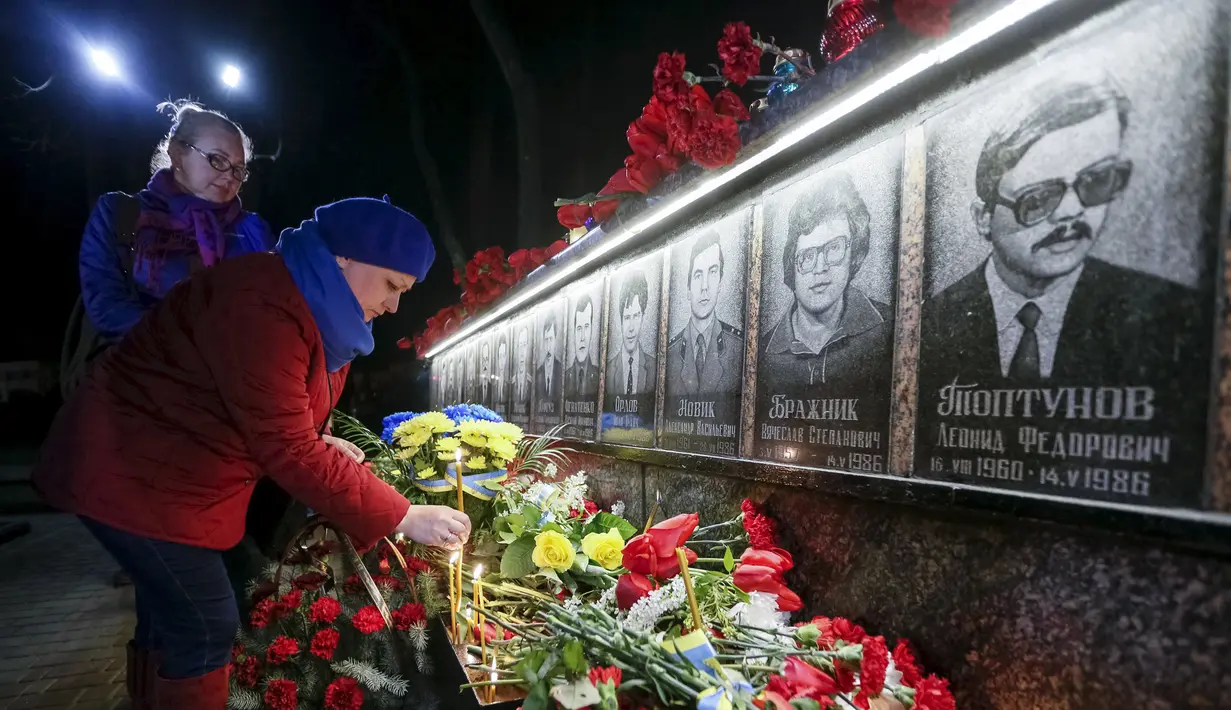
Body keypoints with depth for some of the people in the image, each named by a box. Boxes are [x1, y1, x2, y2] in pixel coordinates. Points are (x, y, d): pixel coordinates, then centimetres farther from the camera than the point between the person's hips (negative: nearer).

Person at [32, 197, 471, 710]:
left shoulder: (320, 308, 2)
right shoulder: (263, 308, -31)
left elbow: (284, 425, 12)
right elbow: (287, 451, -32)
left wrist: (324, 447, -9)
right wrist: (402, 518, -29)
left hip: (179, 471, 10)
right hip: (131, 471, -9)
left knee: (170, 614, 21)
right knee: (207, 627, -4)